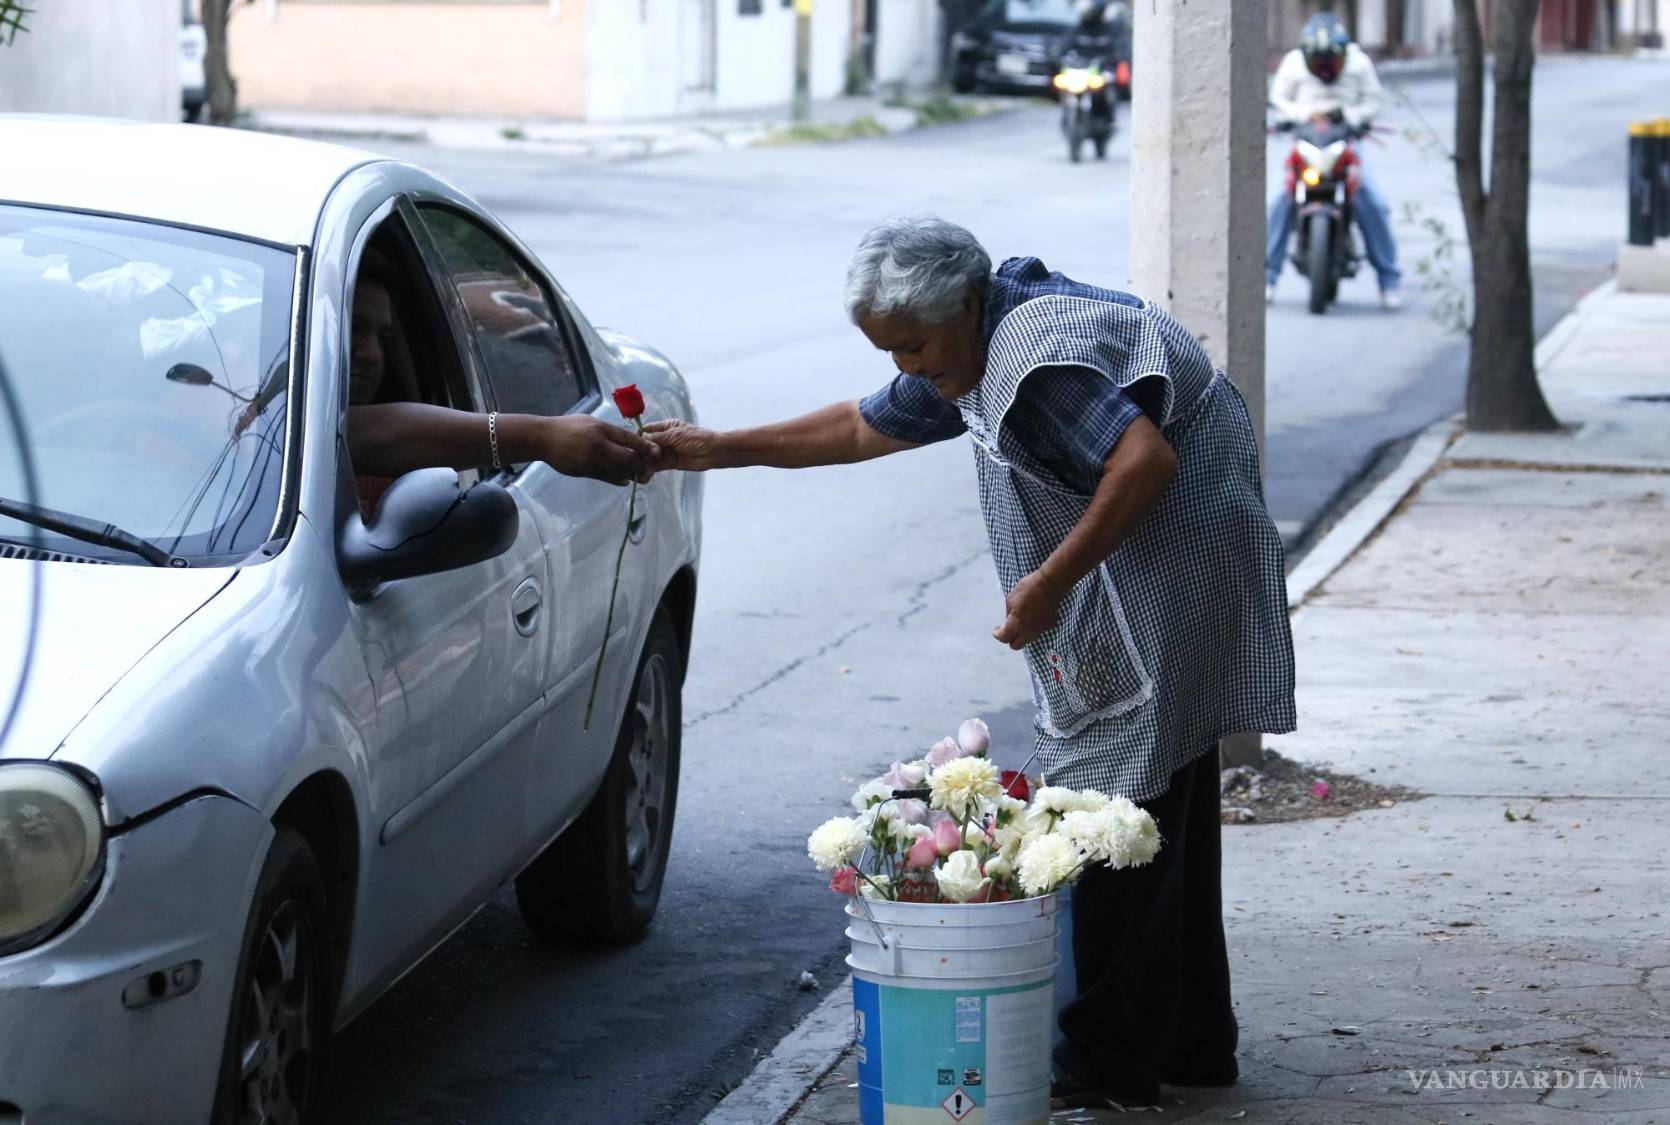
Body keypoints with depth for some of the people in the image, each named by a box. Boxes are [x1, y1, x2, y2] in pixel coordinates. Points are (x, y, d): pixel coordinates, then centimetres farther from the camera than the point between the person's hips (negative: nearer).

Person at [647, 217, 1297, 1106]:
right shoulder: (973, 357, 14)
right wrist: (717, 451, 23)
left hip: (1167, 591, -11)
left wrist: (1050, 580, -25)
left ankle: (1110, 1065, -2)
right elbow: (862, 428, 26)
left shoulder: (1041, 351, -20)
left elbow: (1147, 460, -30)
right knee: (1169, 821, 16)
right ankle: (1192, 1040, 25)